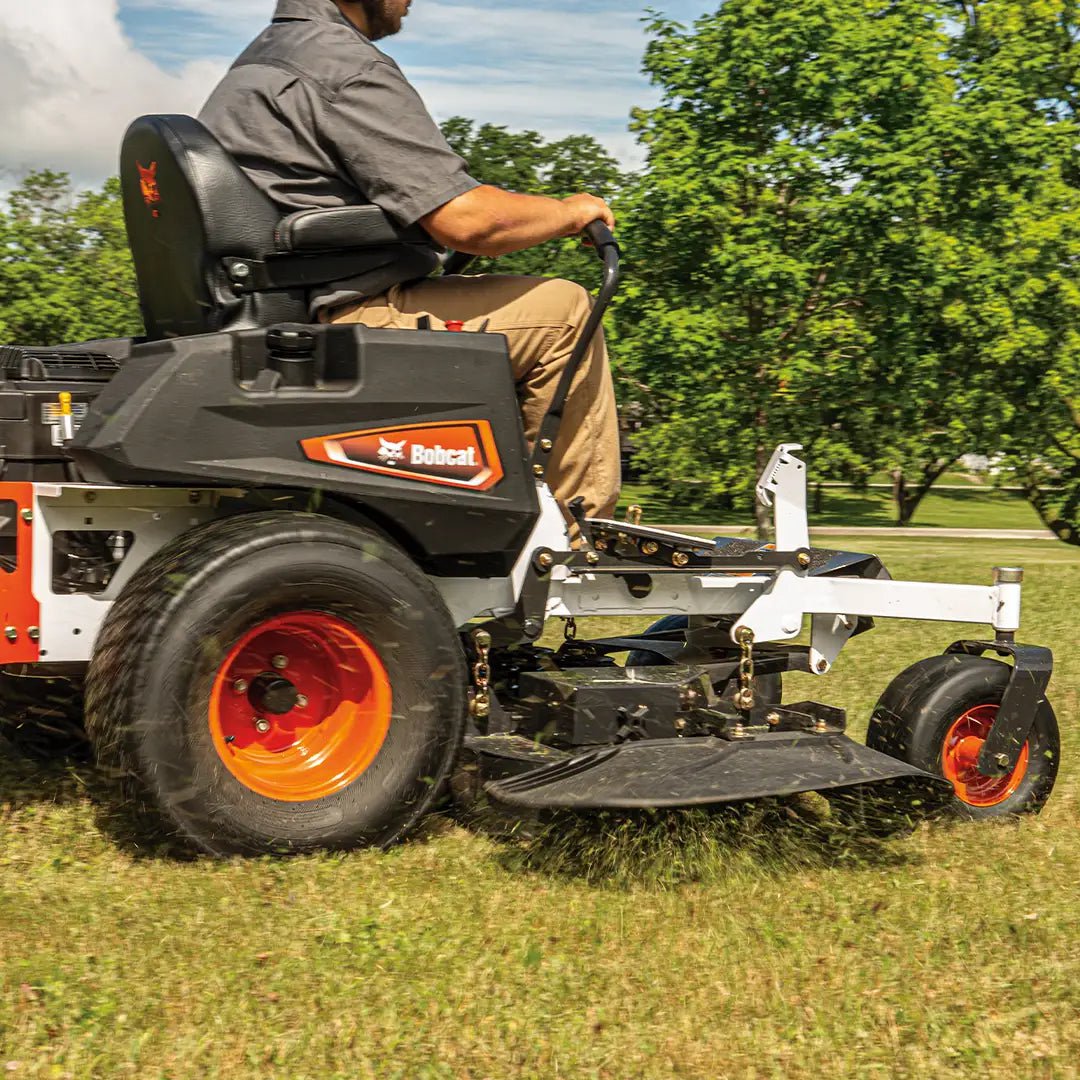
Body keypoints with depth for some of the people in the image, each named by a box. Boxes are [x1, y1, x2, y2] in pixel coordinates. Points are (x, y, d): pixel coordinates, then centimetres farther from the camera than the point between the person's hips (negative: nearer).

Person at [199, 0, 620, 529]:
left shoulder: (260, 59, 18)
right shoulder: (346, 66, -14)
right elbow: (467, 221, -20)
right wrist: (571, 211, 0)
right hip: (335, 320, -11)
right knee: (564, 311, -5)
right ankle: (577, 538, -1)